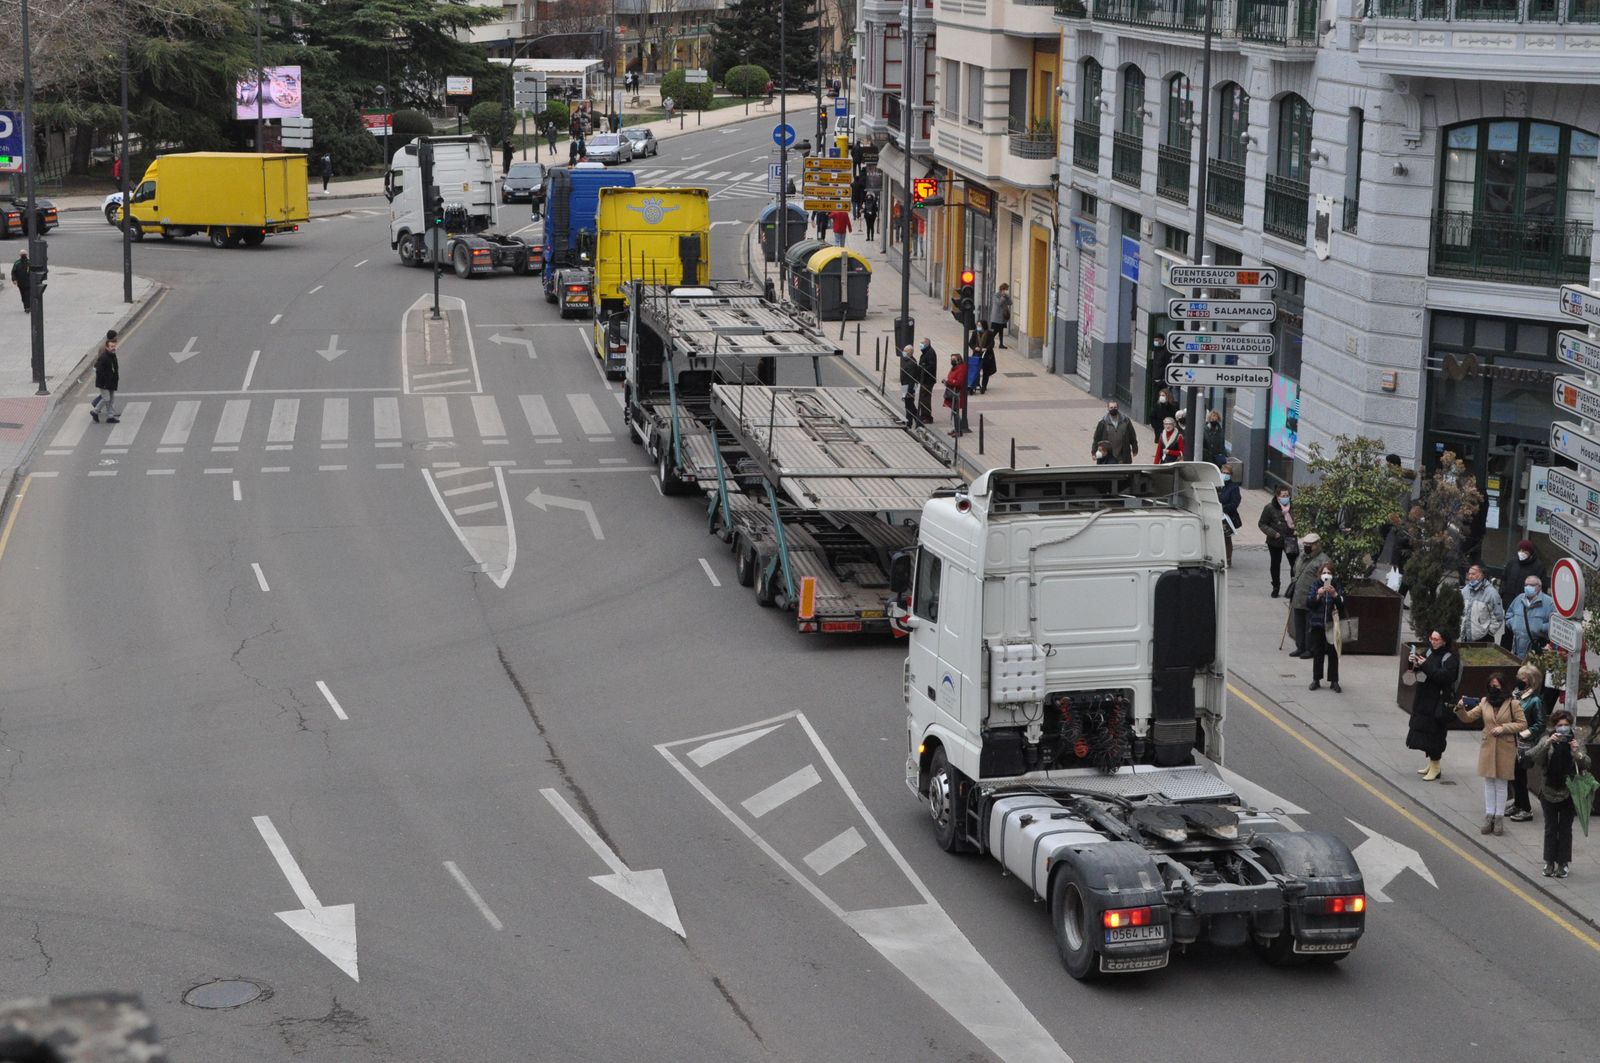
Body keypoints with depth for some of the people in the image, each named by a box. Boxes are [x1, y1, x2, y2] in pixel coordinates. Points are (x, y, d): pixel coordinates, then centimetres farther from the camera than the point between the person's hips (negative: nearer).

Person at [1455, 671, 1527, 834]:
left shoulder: (1513, 704, -6)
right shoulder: (1484, 703, 5)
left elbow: (1523, 724, -6)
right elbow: (1468, 718, 5)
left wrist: (1503, 728, -17)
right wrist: (1460, 709, -16)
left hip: (1505, 749, -4)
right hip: (1488, 747, 4)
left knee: (1501, 784, 4)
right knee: (1489, 783, 8)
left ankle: (1499, 818, 10)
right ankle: (1489, 817, 14)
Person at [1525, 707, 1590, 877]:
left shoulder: (1575, 741, -3)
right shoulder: (1547, 740, -4)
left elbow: (1586, 765, -8)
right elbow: (1532, 757, -18)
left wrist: (1578, 754, -28)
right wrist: (1547, 743, -31)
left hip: (1569, 793, 0)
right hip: (1549, 792, 0)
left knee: (1565, 829, 5)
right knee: (1550, 828, 7)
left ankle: (1562, 863, 13)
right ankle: (1549, 862, 14)